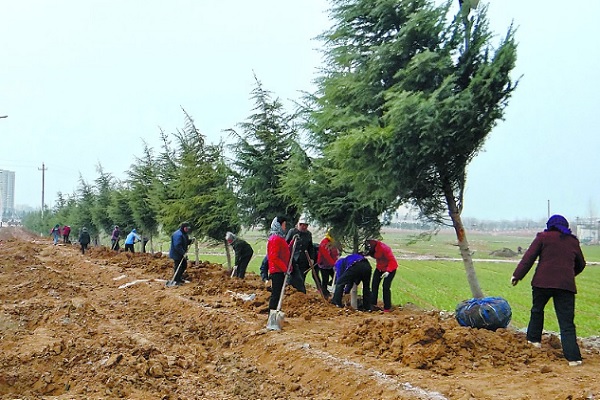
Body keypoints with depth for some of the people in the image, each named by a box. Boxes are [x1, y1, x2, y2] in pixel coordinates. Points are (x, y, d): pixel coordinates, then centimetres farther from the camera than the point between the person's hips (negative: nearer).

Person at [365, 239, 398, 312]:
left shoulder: (384, 248, -34)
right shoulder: (373, 248, -12)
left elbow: (392, 260, -31)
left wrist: (388, 271, -40)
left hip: (390, 269, -7)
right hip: (379, 268, 7)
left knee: (386, 287, -13)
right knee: (374, 285, 2)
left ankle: (387, 308, -3)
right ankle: (373, 304, 11)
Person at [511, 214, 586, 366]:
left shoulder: (543, 237, 5)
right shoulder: (573, 241, 16)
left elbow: (529, 257, -2)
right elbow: (580, 265, 27)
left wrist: (517, 275, 0)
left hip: (543, 281, -2)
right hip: (566, 285, 2)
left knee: (537, 310, 23)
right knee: (567, 321, 0)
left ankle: (534, 339, 32)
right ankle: (573, 357, -7)